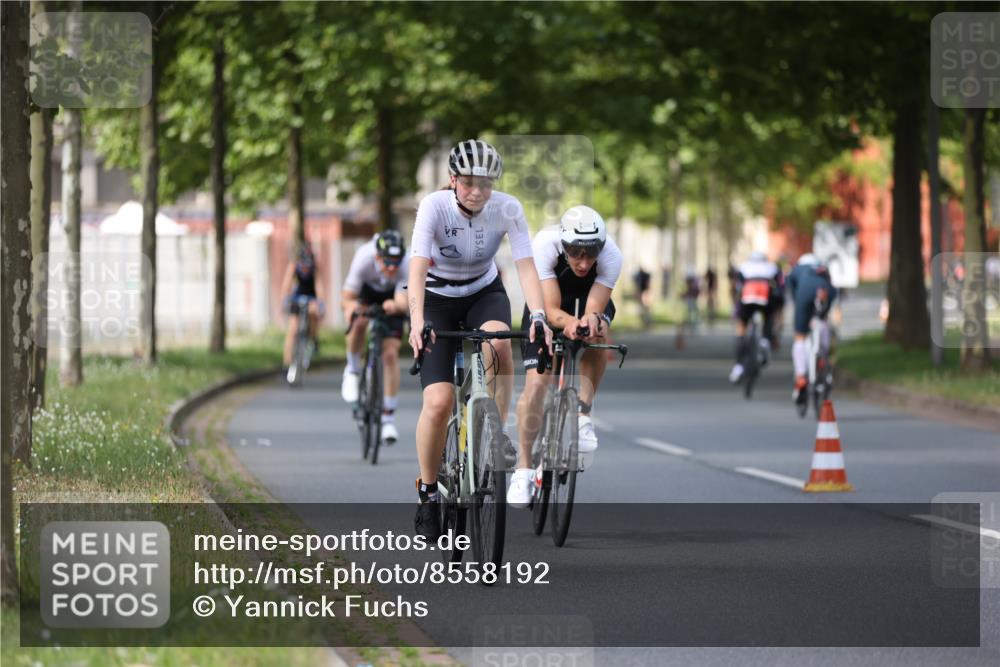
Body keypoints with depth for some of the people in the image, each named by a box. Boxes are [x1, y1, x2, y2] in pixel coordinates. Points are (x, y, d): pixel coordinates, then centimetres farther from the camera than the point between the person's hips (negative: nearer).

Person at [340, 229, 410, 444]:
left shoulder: (407, 264, -38)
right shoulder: (364, 257, -38)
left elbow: (404, 301, -45)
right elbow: (346, 297, -36)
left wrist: (396, 305, -68)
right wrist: (350, 305, -59)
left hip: (393, 297, 0)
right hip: (367, 290, 0)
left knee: (390, 354, -9)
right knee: (359, 322, -32)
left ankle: (388, 418, 2)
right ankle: (353, 370, -3)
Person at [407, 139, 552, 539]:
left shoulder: (507, 209, -20)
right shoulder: (434, 206, -25)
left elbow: (526, 266, -26)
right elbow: (417, 268, -35)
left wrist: (538, 317, -42)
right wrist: (417, 322, -51)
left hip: (484, 292, 2)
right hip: (437, 299, -2)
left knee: (497, 340, -35)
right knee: (439, 401, -18)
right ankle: (427, 492, 2)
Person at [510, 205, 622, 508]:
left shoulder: (611, 256, -34)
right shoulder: (544, 245, -37)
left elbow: (594, 309, -35)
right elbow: (551, 310, -37)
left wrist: (591, 321, -59)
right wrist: (568, 322, -59)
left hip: (589, 299, 1)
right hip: (548, 302, -1)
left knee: (598, 333, -35)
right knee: (536, 383, -15)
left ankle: (582, 415, -19)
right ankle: (523, 469, -4)